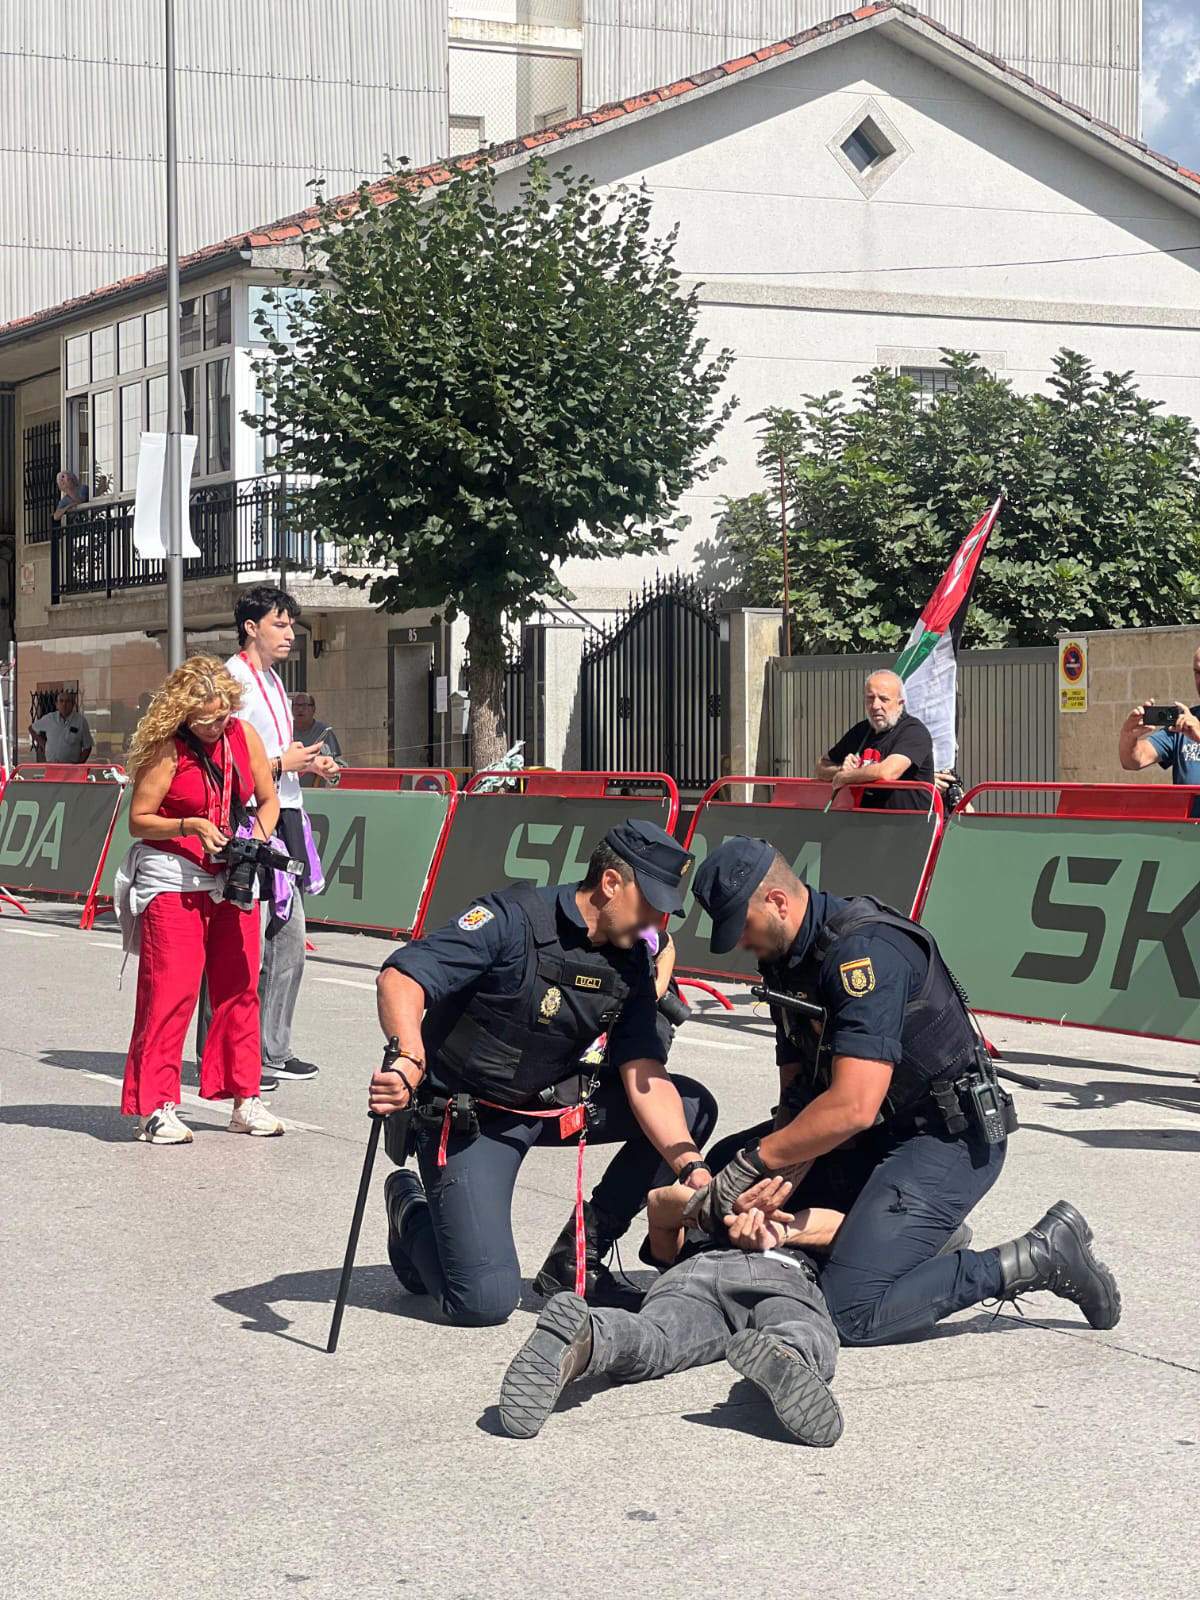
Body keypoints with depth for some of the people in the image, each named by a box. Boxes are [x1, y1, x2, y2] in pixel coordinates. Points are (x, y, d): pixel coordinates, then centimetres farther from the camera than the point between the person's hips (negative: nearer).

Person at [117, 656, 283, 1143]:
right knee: (169, 992, -7)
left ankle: (245, 1100, 16)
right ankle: (156, 1108, -1)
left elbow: (267, 800, 11)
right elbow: (138, 820, -9)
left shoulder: (243, 736, 1)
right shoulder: (166, 748, -13)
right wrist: (189, 826, -22)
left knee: (240, 990, 8)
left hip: (234, 882, 5)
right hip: (173, 880, -5)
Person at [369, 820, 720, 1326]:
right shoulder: (514, 920, -22)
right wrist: (408, 1060, -51)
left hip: (553, 1103, 7)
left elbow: (644, 1076, -6)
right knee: (486, 1301, -19)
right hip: (467, 1118, -7)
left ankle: (578, 1257, 5)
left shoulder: (631, 962, -2)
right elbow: (402, 976, -32)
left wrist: (690, 1167, -19)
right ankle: (413, 1214, 16)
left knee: (692, 1107, -3)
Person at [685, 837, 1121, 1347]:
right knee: (723, 1166, 14)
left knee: (850, 1313, -21)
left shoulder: (865, 950, -25)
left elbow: (853, 1107, -30)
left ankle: (1040, 1257, -9)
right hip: (878, 1133, 10)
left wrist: (753, 1163, -21)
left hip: (949, 1138, -10)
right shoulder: (783, 957, 6)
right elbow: (796, 1091, 5)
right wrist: (780, 1172, -14)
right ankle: (928, 1228, 14)